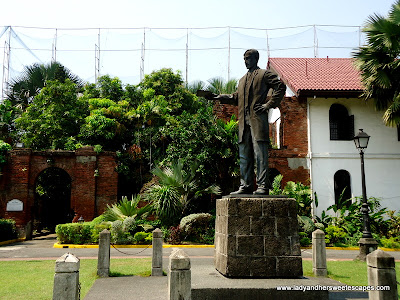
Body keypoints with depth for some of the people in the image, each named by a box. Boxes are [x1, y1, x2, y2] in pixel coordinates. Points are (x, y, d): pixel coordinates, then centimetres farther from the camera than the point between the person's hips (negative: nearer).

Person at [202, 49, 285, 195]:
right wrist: (218, 97, 13)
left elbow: (280, 87, -3)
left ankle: (263, 186, -6)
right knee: (244, 155, 6)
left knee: (260, 154, -9)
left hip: (258, 119, -7)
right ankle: (246, 186, 11)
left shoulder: (265, 74, 6)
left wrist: (269, 105, -9)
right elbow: (236, 97, 24)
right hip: (244, 122, 7)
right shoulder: (242, 80, 28)